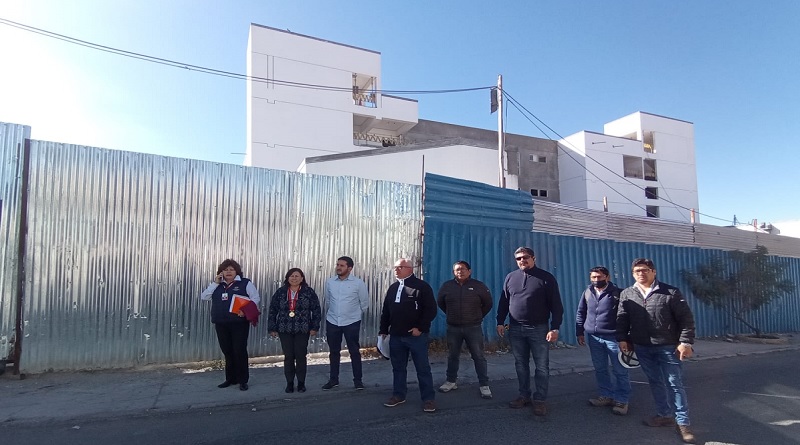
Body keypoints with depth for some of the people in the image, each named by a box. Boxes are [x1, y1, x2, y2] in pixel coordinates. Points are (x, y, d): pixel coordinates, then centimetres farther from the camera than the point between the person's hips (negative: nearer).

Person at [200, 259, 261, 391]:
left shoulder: (245, 283, 1)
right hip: (221, 324, 4)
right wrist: (215, 283, -2)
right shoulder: (217, 285, 14)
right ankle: (230, 379, 23)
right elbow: (204, 297, 5)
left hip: (239, 323, -4)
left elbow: (256, 298, -7)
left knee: (239, 351, -3)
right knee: (227, 352, 11)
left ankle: (243, 380, 7)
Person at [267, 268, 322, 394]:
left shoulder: (309, 292, -2)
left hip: (302, 330, -1)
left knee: (301, 356, 3)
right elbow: (272, 311, 6)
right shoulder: (280, 292, 3)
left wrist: (314, 327, -3)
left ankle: (301, 382, 17)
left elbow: (316, 310, 0)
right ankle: (289, 383, 17)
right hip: (285, 330, 1)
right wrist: (272, 328, 3)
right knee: (288, 356, 4)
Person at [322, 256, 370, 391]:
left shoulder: (358, 283, -9)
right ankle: (333, 379, 24)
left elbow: (364, 303, 1)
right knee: (334, 352, 12)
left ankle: (358, 379, 17)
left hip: (352, 322, -3)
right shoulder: (329, 282, 1)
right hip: (332, 322, 3)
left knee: (354, 351, 5)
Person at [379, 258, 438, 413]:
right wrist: (383, 330, 13)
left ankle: (429, 398, 9)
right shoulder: (392, 288, 14)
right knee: (398, 368, 13)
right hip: (396, 336, 6)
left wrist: (420, 328, -16)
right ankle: (398, 395, 26)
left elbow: (431, 309, -11)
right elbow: (385, 311, 18)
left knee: (423, 368, 1)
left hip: (416, 335, -6)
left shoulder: (422, 286, -7)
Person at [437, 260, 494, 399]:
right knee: (452, 356, 13)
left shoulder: (478, 286, -5)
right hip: (453, 328, 2)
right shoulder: (447, 286, 0)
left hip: (473, 328, -2)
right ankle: (451, 381, 26)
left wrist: (478, 316, 7)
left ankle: (484, 385, 7)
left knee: (479, 357, 0)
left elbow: (488, 304, 6)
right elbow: (440, 303, 16)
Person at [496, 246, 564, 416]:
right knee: (521, 365, 11)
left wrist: (555, 328, -11)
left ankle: (540, 400, 13)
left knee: (542, 367, 2)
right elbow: (503, 302, 12)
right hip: (516, 329, 3)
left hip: (539, 329, -3)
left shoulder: (546, 278, -3)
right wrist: (500, 322, 6)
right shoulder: (510, 278, 7)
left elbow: (556, 305, -5)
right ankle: (524, 396, 23)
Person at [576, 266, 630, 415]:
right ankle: (607, 395, 26)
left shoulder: (617, 293, -6)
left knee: (620, 371, 4)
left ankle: (621, 400, 14)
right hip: (593, 337, 5)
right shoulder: (587, 293, 6)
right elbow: (581, 313, 13)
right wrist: (580, 332, 10)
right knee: (600, 369, 13)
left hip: (614, 337, -4)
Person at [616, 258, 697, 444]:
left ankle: (683, 422, 12)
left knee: (675, 384, 2)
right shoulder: (626, 295, 4)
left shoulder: (670, 292, -7)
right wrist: (622, 339, -1)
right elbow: (622, 319, 8)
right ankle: (665, 415, 28)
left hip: (668, 347, -4)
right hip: (642, 348, 4)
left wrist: (685, 342, -12)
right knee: (655, 383, 14)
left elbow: (686, 318, -6)